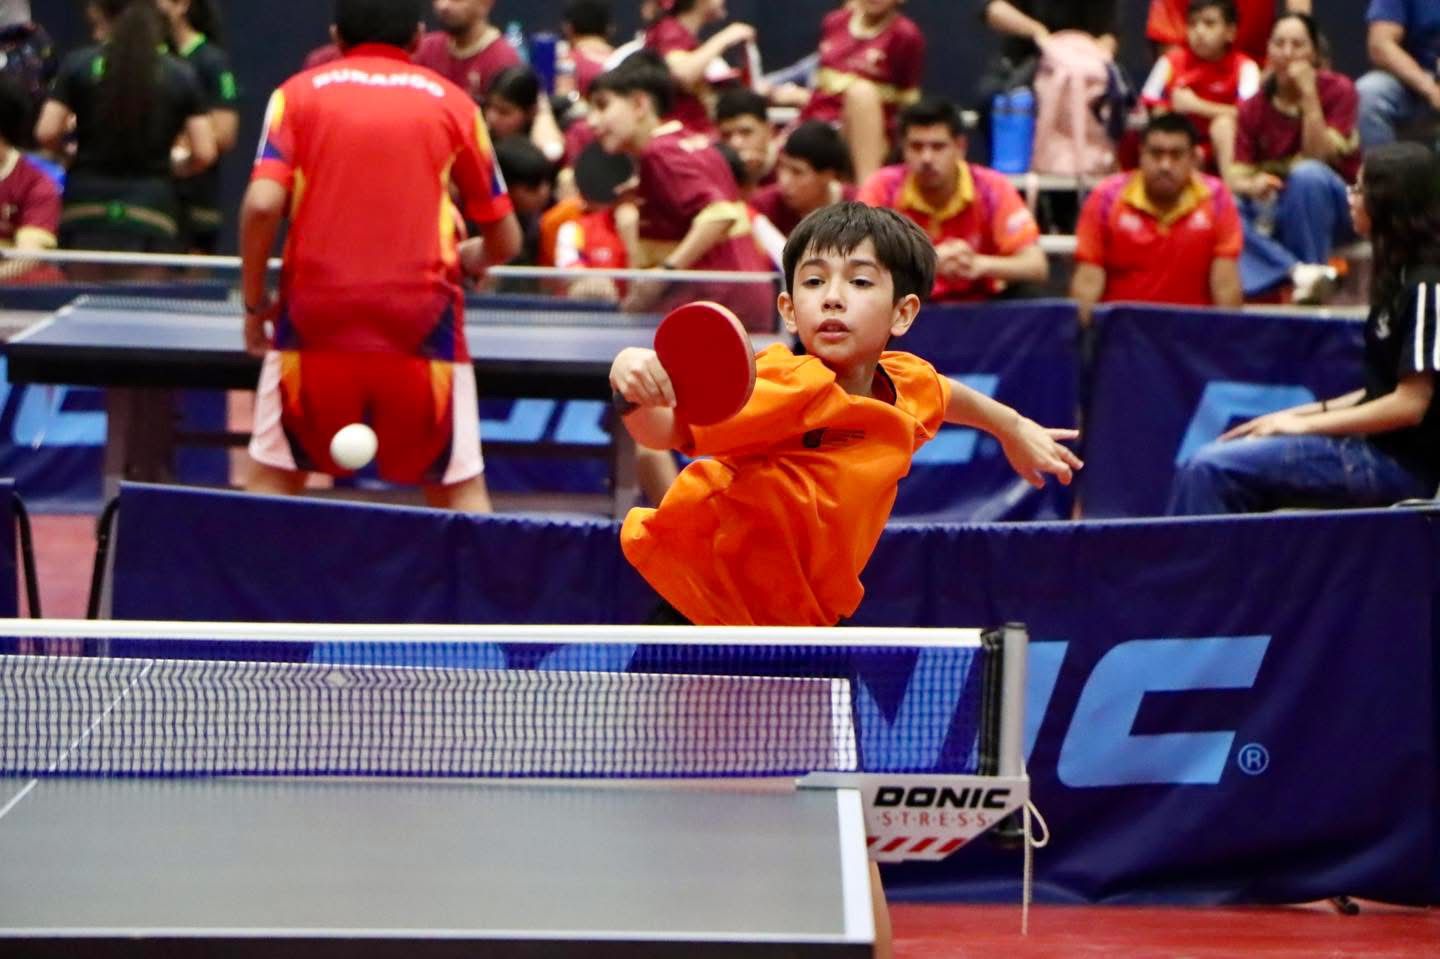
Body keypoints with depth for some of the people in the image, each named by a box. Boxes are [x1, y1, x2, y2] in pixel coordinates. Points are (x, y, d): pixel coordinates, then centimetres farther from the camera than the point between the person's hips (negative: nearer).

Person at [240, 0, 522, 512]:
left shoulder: (299, 93, 8)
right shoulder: (452, 102, 10)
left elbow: (262, 204, -7)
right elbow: (504, 240, 13)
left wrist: (254, 303, 5)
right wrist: (470, 257, 35)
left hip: (315, 320, 0)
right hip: (422, 328, 0)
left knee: (272, 477, 14)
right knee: (460, 489, 11)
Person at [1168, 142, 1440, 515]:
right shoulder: (1402, 278, 14)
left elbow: (1409, 404, -19)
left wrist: (1306, 423, -12)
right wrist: (1312, 411, 7)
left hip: (1400, 461, -10)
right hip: (1374, 446, 10)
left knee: (1210, 469, -17)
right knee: (1210, 464, 8)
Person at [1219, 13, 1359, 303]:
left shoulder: (1338, 90, -7)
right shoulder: (1253, 108, 1)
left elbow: (1319, 157, -18)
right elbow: (1235, 175, -6)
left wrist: (1308, 94, -23)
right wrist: (1250, 186, -30)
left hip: (1327, 208, -3)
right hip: (1272, 210, 3)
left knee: (1307, 174, -36)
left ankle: (1314, 266, -26)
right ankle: (1300, 270, -41)